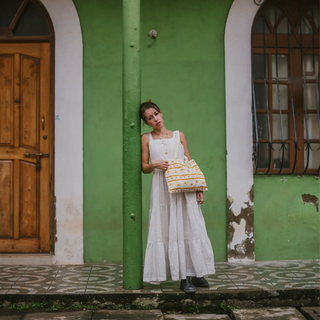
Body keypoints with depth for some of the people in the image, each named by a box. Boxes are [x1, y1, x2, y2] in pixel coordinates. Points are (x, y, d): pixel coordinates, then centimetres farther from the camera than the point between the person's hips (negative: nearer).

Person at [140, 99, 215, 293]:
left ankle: (195, 273, 7)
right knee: (169, 230, -3)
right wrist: (154, 165, -12)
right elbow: (144, 167, 10)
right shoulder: (146, 139, 9)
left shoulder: (179, 135, 11)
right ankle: (184, 277, 1)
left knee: (190, 227, -2)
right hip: (162, 188, -1)